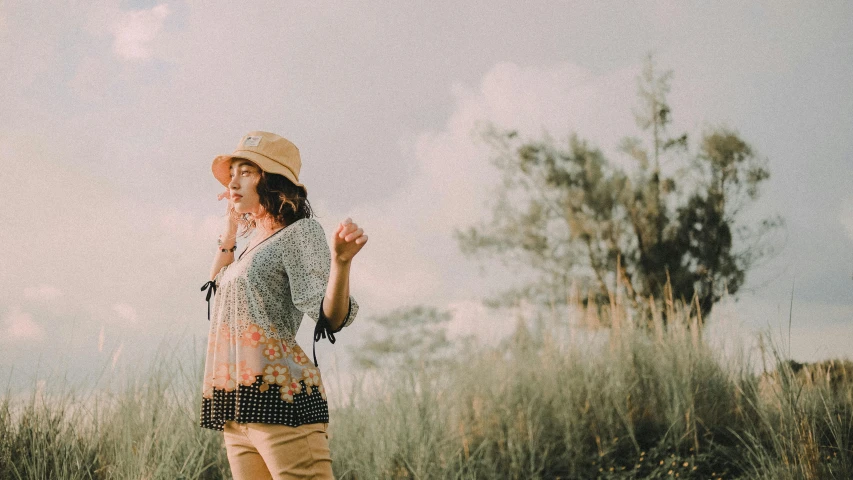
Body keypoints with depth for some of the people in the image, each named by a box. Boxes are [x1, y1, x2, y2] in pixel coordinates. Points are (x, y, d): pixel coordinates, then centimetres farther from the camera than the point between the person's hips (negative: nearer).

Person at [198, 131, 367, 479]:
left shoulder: (300, 232, -3)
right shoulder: (256, 242, 20)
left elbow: (331, 319, -14)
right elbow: (216, 288, 38)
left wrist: (341, 261, -32)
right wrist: (230, 229, 32)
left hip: (279, 400, -9)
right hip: (237, 410, 9)